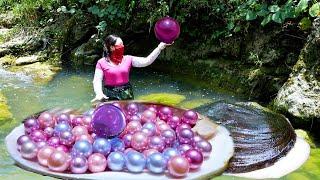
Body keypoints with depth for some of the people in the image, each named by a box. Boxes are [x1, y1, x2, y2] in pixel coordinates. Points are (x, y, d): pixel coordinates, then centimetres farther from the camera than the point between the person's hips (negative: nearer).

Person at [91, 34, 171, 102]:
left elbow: (146, 61, -6)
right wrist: (99, 93, -25)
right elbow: (97, 81, -5)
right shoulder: (102, 63, -3)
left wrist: (159, 48, -14)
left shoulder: (128, 59, 2)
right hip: (109, 96, -2)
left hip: (126, 94, 2)